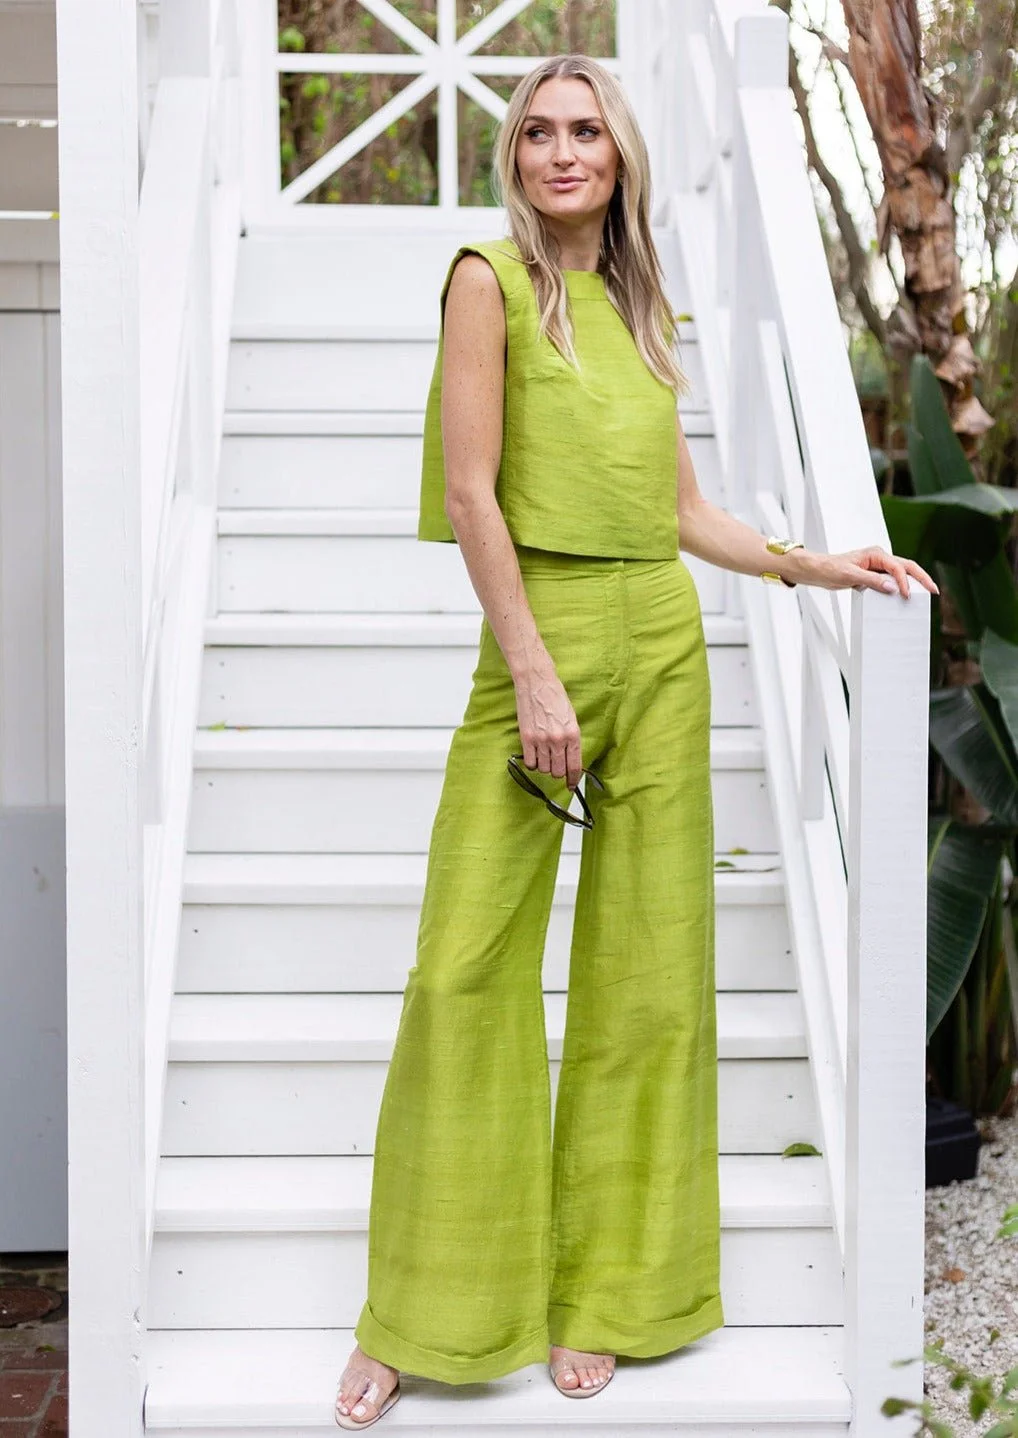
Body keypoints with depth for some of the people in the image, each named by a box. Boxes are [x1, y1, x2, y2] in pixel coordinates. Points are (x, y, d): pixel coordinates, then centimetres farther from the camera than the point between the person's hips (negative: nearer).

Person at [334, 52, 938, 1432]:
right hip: (539, 638, -5)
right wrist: (533, 674, -14)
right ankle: (414, 1318, 8)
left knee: (647, 973, 6)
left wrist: (816, 564, 9)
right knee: (466, 968, -5)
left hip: (662, 643, 6)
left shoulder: (643, 310, 15)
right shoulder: (492, 279, -1)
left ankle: (603, 1292, 19)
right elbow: (469, 494, -9)